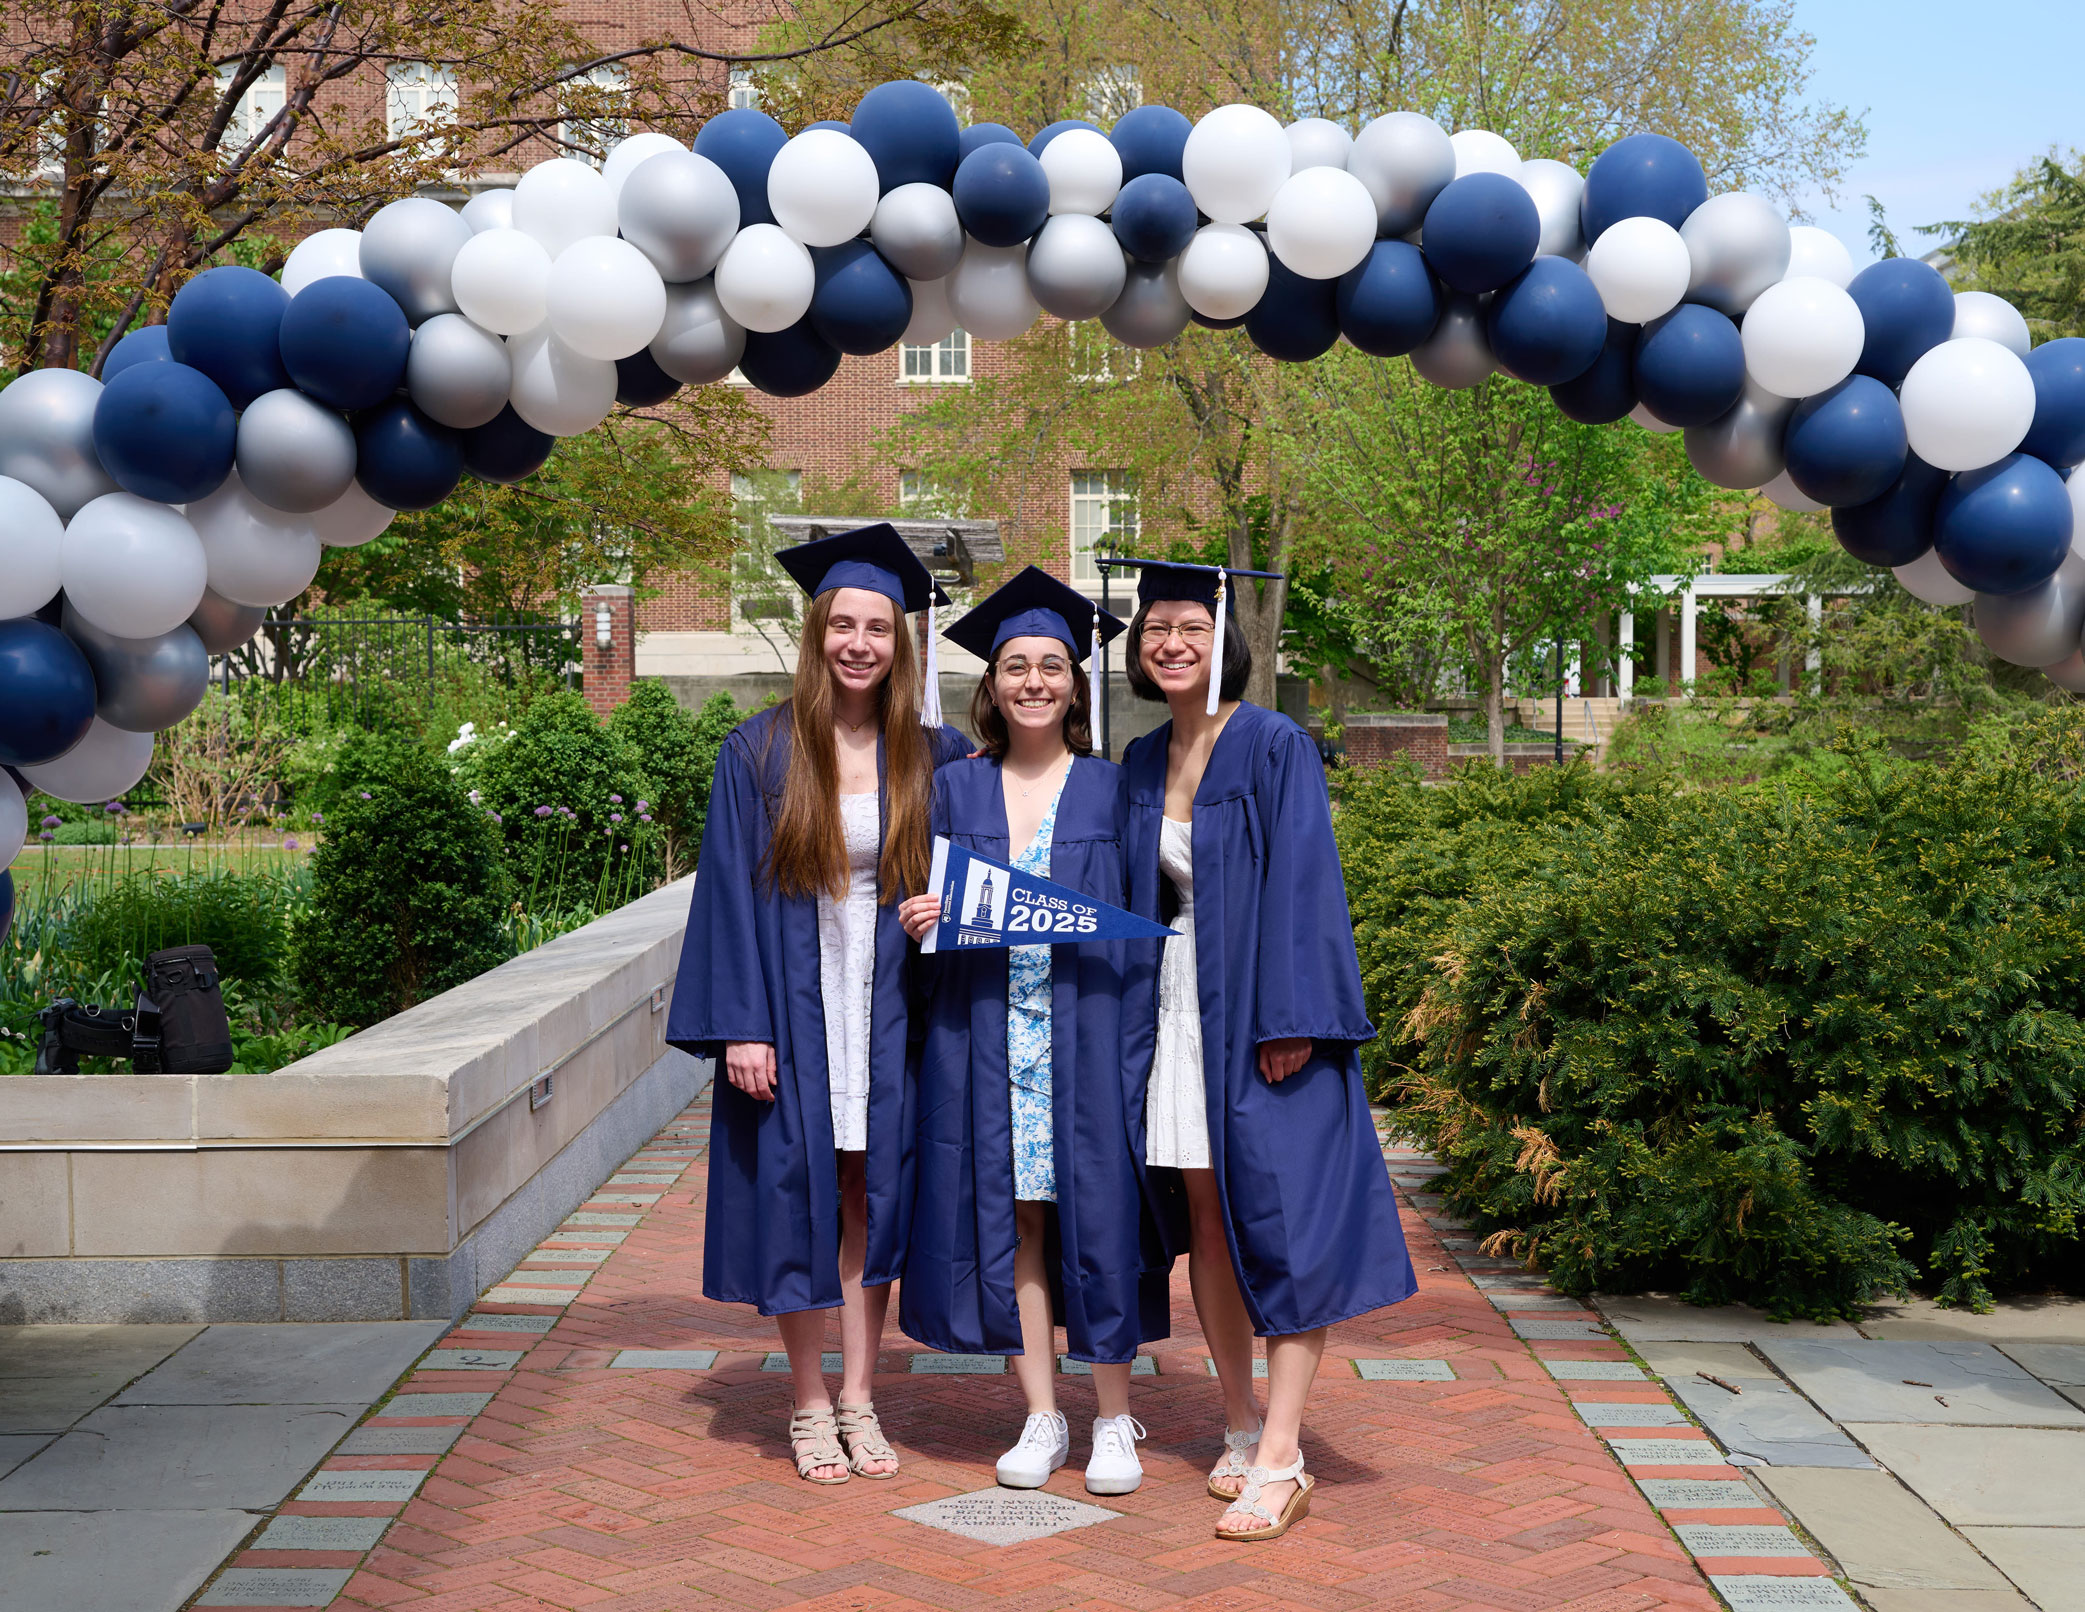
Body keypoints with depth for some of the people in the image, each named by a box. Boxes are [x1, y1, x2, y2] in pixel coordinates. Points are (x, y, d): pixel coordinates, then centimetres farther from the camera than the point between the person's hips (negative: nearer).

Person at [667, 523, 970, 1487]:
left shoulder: (933, 757, 4)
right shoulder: (760, 753, -3)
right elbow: (732, 892, -5)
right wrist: (741, 1025, -11)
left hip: (887, 1010, 2)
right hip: (794, 1008, -2)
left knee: (872, 1200, 7)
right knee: (798, 1199, 3)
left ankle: (858, 1401, 18)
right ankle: (810, 1409, 16)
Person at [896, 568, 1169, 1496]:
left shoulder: (1111, 790, 4)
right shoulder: (956, 791, 9)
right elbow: (932, 908, 12)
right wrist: (917, 922, -11)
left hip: (1088, 1032, -2)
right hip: (988, 1037, 2)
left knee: (1097, 1216, -2)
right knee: (1012, 1218, 3)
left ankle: (1115, 1421, 10)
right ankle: (1041, 1417, 14)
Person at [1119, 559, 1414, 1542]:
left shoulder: (1274, 748, -8)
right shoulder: (1142, 764, 12)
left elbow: (1301, 884, -14)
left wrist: (1287, 1019, -20)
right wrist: (1135, 1014, 10)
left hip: (1260, 1008, -6)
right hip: (1178, 1006, 6)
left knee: (1281, 1222, -7)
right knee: (1207, 1217, 9)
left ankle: (1281, 1463, -5)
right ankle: (1241, 1431, 20)